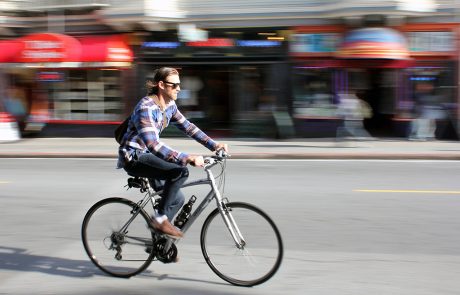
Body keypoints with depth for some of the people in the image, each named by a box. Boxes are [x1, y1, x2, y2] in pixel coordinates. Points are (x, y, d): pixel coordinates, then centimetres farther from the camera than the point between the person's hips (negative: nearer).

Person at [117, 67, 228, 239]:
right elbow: (153, 145, -36)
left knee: (177, 199, 7)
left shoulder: (169, 105, 2)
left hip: (146, 154, 9)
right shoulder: (146, 107, -26)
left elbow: (187, 127, 10)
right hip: (133, 157, -9)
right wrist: (187, 158, -43)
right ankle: (160, 218, -15)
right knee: (180, 171, -27)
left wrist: (214, 145, -1)